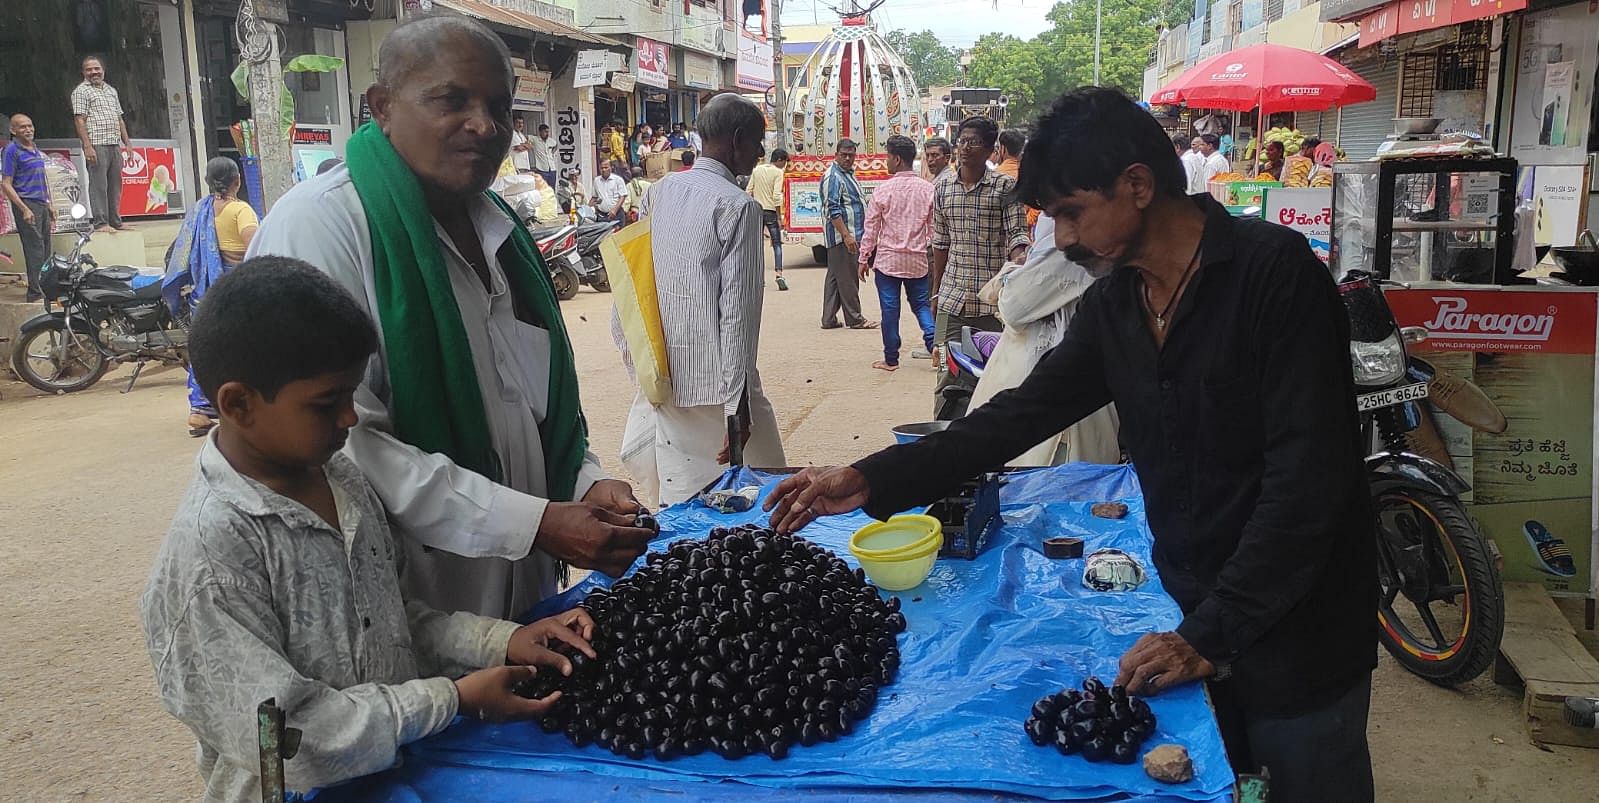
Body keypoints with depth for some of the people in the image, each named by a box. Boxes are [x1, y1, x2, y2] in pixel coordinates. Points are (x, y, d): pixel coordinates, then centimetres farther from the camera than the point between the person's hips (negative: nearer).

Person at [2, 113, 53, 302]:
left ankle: (45, 289, 18)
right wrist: (24, 209, -18)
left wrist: (49, 205, 21)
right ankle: (35, 294, -8)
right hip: (26, 204, -8)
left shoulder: (36, 148, 16)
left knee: (45, 251, 10)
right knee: (35, 251, -10)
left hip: (42, 204, 8)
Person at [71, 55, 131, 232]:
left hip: (115, 145, 7)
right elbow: (79, 120, -8)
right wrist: (87, 146, -17)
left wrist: (127, 143, 16)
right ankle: (100, 223, -8)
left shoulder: (111, 90, 21)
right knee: (98, 185, -8)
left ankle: (116, 221, 14)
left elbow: (119, 119, 24)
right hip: (96, 146, -7)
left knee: (115, 184, 8)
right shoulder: (81, 91, 0)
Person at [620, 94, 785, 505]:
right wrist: (738, 404, -16)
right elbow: (738, 311, -17)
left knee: (679, 500, 16)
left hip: (665, 383, 7)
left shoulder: (659, 193, 8)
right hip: (715, 382, -7)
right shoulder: (738, 206, -13)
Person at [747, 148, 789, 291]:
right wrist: (779, 217, -12)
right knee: (777, 244, -1)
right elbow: (776, 196, -14)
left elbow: (749, 191, 7)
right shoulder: (778, 172, -7)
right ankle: (779, 275, -13)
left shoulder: (757, 170, 8)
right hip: (771, 211, -4)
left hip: (757, 210, 4)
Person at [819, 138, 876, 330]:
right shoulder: (833, 177, -13)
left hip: (850, 235, 10)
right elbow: (833, 210, -20)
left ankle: (829, 319, 14)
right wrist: (846, 235, -25)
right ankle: (854, 319, 1)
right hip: (841, 236, -10)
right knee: (848, 278, -5)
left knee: (834, 277, 10)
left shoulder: (848, 174, 19)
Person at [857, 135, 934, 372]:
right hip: (918, 259, 3)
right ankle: (933, 341, -6)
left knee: (890, 308, 4)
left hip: (888, 259, -3)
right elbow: (933, 228, 4)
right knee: (921, 303, 15)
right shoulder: (928, 189, -1)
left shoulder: (883, 189, -9)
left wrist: (864, 259, 2)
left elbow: (871, 228, -6)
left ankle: (891, 359, 9)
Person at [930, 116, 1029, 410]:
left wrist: (1019, 260, -30)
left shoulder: (1005, 186, -2)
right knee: (946, 373, 3)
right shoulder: (943, 186, 9)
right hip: (952, 297, 3)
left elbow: (1017, 235, -7)